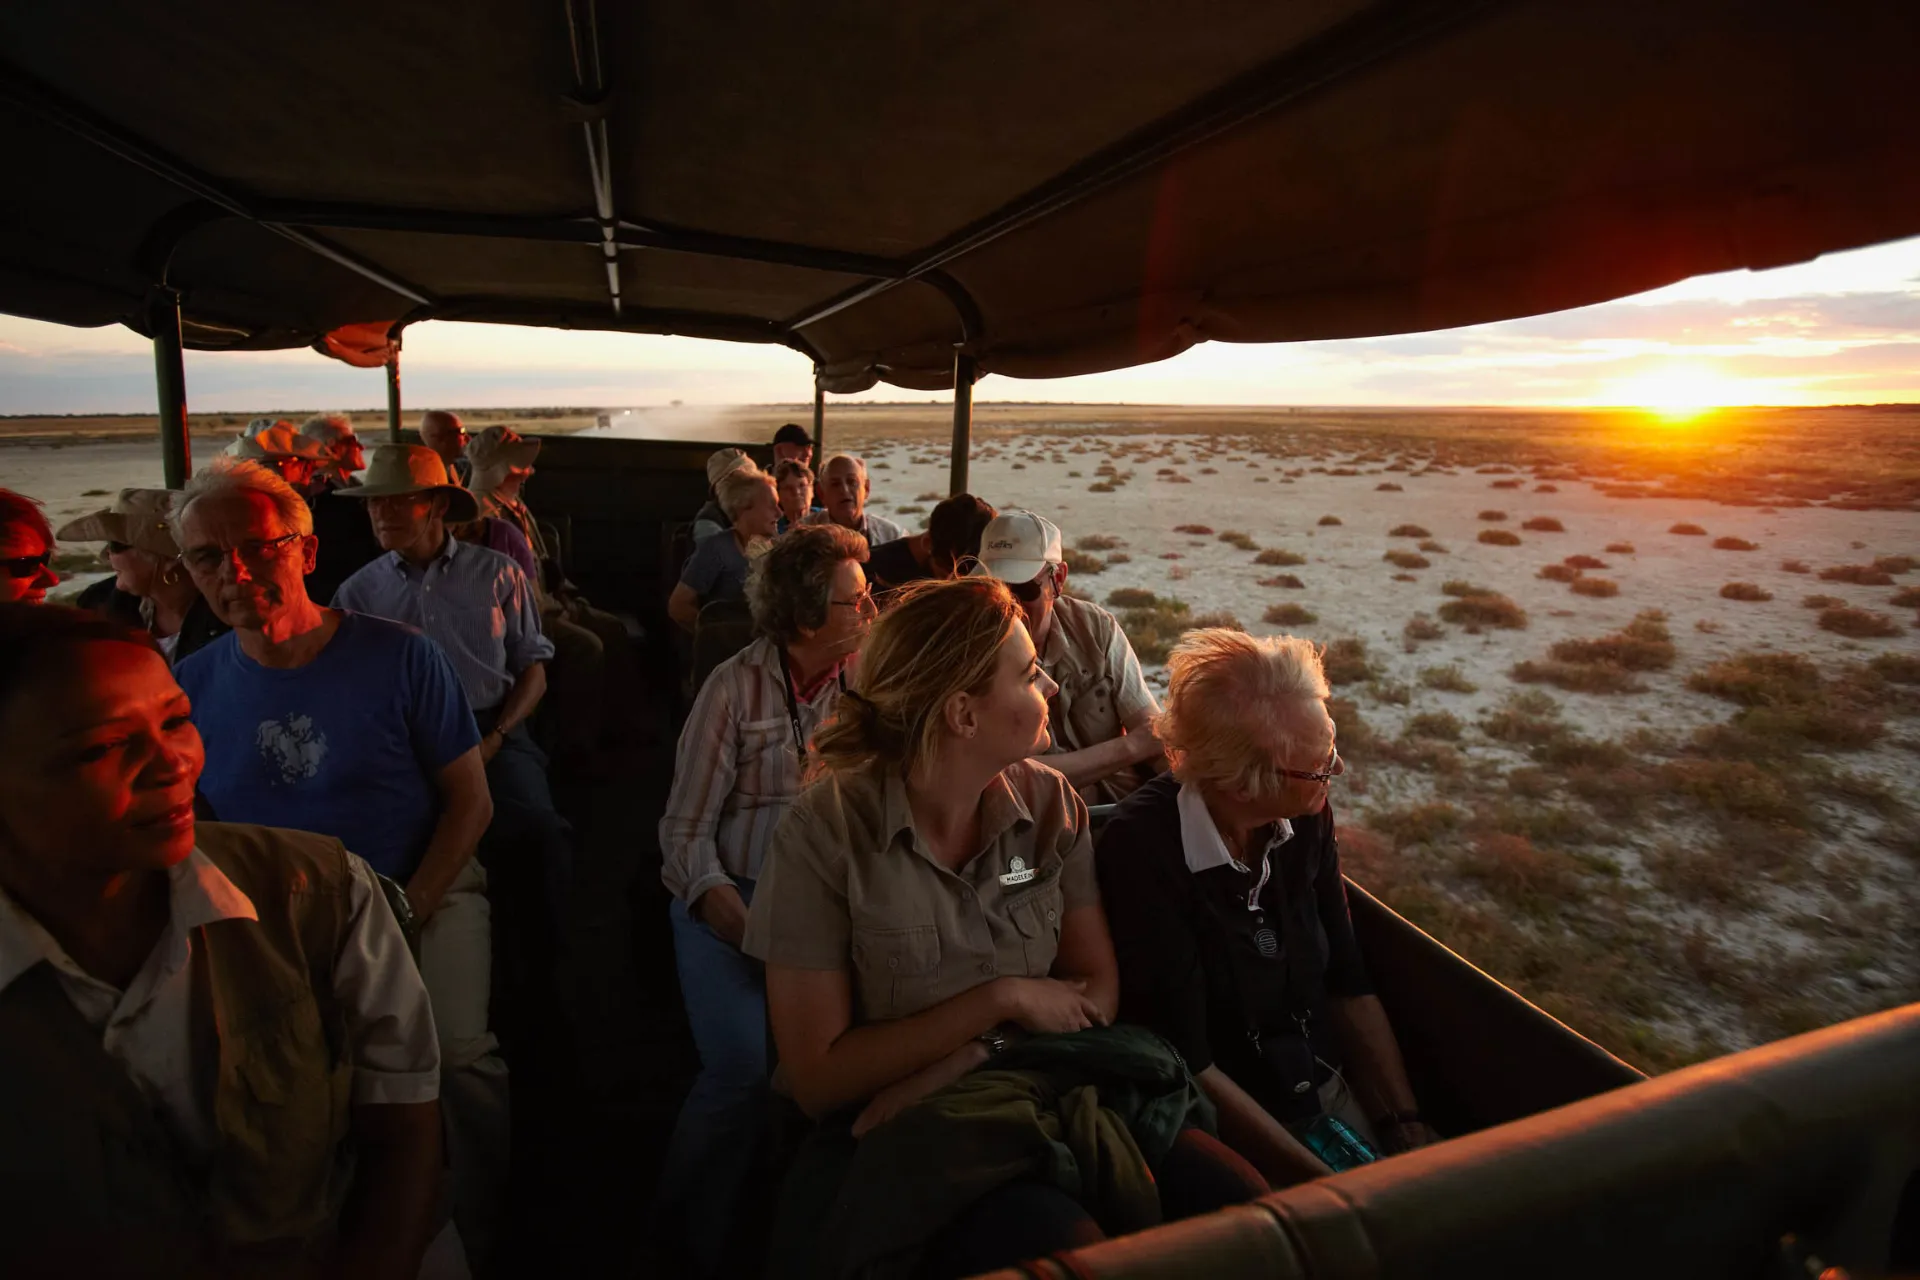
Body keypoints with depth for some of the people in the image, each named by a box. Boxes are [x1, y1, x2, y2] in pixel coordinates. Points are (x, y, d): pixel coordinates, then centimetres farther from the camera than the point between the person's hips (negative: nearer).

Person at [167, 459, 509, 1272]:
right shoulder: (192, 685, 0)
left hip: (420, 889, -3)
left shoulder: (398, 656, -8)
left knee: (458, 1053, -19)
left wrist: (404, 915, -12)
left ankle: (477, 1231, 11)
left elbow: (470, 801, -4)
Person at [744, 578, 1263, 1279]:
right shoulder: (824, 832, -14)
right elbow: (818, 1076, -11)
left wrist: (943, 1072, -17)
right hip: (909, 1139, -4)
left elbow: (1097, 988, -2)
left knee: (1249, 1213, -18)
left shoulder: (1048, 800, -1)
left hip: (1045, 1090, 5)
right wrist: (1004, 998, -15)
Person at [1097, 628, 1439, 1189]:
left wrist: (1405, 1124, -4)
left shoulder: (1307, 818, -6)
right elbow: (1186, 1065, -20)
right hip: (1225, 1128, -5)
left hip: (1332, 1095, 5)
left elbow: (1348, 987, 4)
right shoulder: (1143, 849, -24)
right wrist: (1322, 1182, -18)